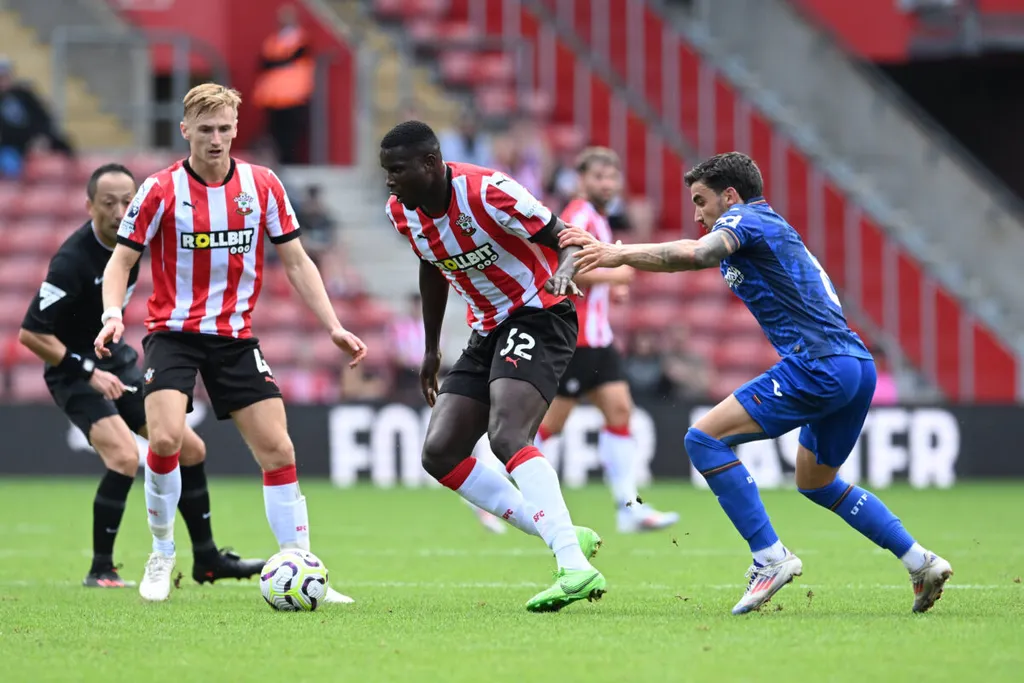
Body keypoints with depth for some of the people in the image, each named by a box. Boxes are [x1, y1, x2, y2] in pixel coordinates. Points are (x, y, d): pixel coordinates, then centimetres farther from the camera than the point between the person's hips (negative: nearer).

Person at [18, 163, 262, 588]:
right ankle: (100, 570, -14)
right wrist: (89, 372, -24)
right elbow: (30, 334, -25)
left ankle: (206, 560, 20)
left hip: (116, 363, 8)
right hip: (75, 373, -8)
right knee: (125, 457, -27)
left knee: (190, 449, 7)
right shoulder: (73, 261, -27)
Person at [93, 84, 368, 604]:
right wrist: (113, 315, -22)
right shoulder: (162, 191, -7)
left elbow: (296, 262, 7)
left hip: (234, 336, 3)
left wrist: (334, 327, -1)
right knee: (165, 439, -23)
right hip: (174, 331, -3)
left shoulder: (262, 186, 0)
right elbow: (121, 261, -3)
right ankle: (161, 556, -1)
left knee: (278, 450, -5)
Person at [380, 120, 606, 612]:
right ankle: (562, 536, 1)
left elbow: (565, 240, -21)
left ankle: (576, 568, -37)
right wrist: (431, 349, 24)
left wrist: (563, 273, -44)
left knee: (507, 437, -30)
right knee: (439, 453, -2)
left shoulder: (486, 192, -23)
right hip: (489, 331, 9)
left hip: (538, 317, -9)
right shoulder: (402, 212, 0)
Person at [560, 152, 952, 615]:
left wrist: (621, 254, -23)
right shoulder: (771, 229, 28)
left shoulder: (746, 218, -1)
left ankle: (770, 556, -16)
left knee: (705, 438, -10)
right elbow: (696, 257, 31)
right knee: (815, 481, 27)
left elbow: (699, 253, -23)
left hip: (817, 364, -10)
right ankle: (921, 562, 22)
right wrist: (606, 252, 24)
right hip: (857, 365, 10)